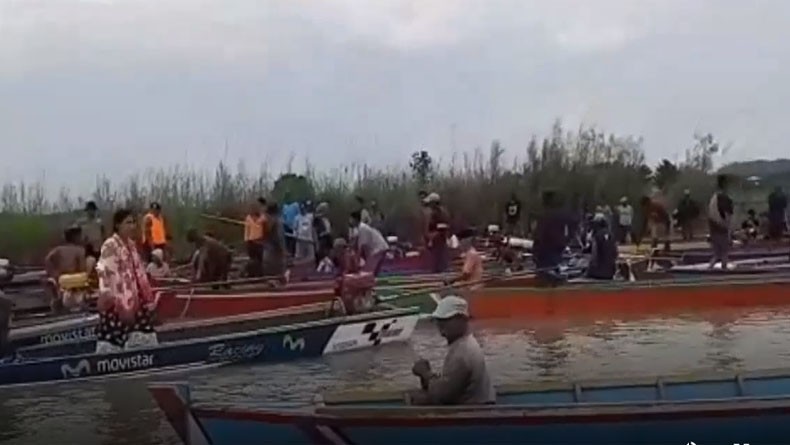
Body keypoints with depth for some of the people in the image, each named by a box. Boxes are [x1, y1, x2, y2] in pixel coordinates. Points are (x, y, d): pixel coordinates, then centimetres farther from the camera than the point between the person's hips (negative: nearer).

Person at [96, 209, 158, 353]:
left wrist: (148, 297, 16)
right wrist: (121, 305, -22)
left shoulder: (131, 245, 12)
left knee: (145, 341, 13)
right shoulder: (110, 246, -14)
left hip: (133, 302, 9)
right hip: (116, 305, -9)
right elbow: (107, 276, -19)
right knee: (111, 343, -7)